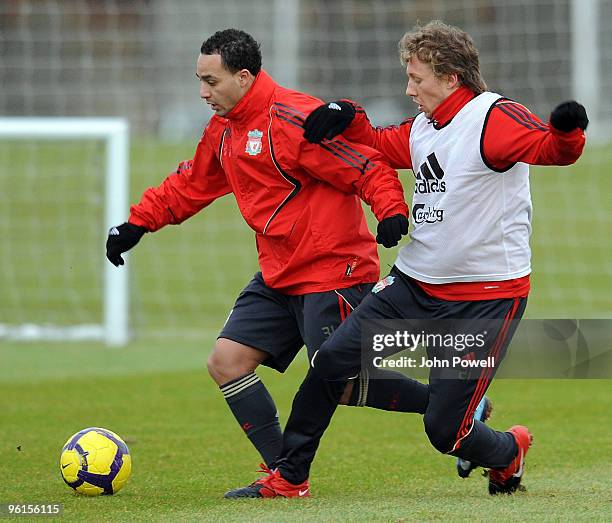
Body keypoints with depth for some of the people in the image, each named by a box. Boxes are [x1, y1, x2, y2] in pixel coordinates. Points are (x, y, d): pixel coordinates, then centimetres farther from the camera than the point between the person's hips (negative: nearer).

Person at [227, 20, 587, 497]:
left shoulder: (494, 118, -16)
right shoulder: (423, 127, 11)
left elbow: (553, 149, -32)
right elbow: (381, 147, 30)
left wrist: (566, 131, -55)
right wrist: (349, 119, 10)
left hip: (487, 297, -7)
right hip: (413, 281, 8)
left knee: (445, 431, -6)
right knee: (330, 362, -2)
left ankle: (508, 452, 28)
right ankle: (289, 475, 14)